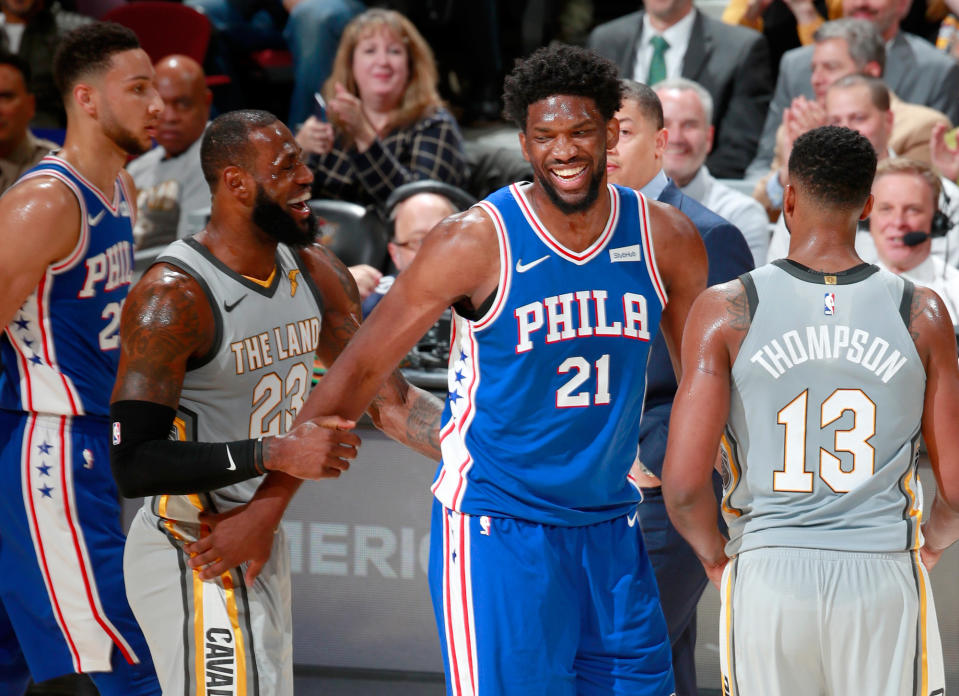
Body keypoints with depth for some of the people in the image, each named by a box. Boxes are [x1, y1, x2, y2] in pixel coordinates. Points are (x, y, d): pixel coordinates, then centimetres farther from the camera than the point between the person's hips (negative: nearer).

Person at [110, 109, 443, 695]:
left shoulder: (315, 273, 4)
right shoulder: (172, 299, -21)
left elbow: (389, 399, 11)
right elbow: (133, 465, -27)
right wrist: (277, 453, -32)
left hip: (263, 546, 9)